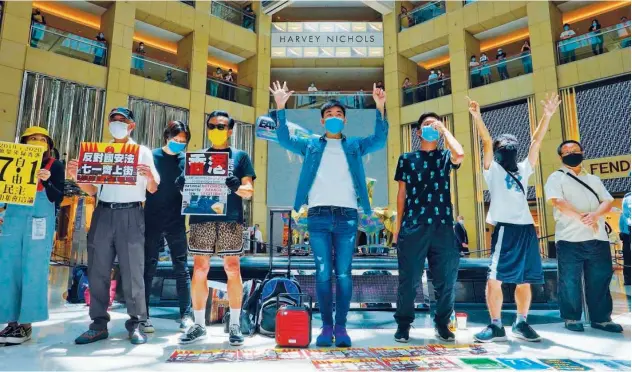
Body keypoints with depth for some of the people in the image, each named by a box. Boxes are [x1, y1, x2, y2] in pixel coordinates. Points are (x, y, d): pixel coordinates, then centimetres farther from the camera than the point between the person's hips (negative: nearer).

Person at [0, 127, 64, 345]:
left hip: (39, 222, -4)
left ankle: (26, 324, 2)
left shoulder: (55, 166, 3)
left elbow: (58, 198, -4)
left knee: (32, 272, -3)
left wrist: (46, 181, -21)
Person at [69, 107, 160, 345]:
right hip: (103, 213, 3)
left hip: (130, 214, -3)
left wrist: (150, 177, -16)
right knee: (98, 270, 3)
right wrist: (76, 176, -1)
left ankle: (135, 324, 2)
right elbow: (92, 190, 17)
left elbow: (153, 190, 6)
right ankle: (99, 324, 12)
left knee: (133, 271, -3)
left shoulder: (143, 152, 9)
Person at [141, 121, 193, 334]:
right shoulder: (152, 156, 0)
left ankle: (186, 315, 12)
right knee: (148, 269, 6)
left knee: (181, 269, 4)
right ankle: (143, 316, 16)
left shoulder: (186, 160, 4)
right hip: (152, 221, -1)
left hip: (176, 222, 1)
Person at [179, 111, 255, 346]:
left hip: (230, 219, -2)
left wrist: (237, 186, -18)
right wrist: (183, 186, -7)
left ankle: (234, 325, 9)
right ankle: (198, 325, 14)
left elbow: (249, 191, 4)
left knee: (232, 269, -2)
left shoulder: (240, 156, 13)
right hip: (202, 217, 2)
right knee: (199, 269, 2)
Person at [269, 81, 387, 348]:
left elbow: (380, 139, 4)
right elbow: (284, 139, 8)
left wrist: (380, 109, -8)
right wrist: (281, 108, -3)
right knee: (323, 273, 1)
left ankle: (341, 327, 10)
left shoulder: (355, 145, 16)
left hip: (347, 215, 0)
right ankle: (326, 326, 10)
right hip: (318, 215, 0)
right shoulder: (310, 145, 16)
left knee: (343, 273, 1)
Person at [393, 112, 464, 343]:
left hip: (443, 226, 1)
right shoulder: (406, 159, 13)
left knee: (446, 279, 4)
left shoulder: (445, 157, 13)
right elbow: (401, 193, 10)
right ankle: (403, 325, 13)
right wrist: (397, 225, 4)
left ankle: (442, 324, 20)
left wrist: (444, 129, 0)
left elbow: (459, 154, -13)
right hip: (413, 226, -1)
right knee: (409, 279, 0)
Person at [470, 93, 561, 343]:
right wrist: (477, 117, -14)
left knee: (525, 280, 9)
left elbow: (536, 141, 16)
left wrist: (548, 115, 10)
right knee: (495, 278, -10)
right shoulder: (493, 170, 9)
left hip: (526, 228, 5)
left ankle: (521, 324, 22)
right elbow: (487, 142, -3)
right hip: (505, 228, -5)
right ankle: (496, 326, -1)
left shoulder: (523, 169, 21)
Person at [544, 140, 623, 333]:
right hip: (570, 238, -5)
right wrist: (582, 218, -19)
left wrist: (595, 215, -13)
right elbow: (558, 202, -12)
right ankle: (572, 318, 10)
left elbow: (608, 201, 8)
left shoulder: (594, 179, 21)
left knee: (601, 278, 9)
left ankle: (601, 318, 20)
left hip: (598, 238, 5)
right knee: (570, 280, 0)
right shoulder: (556, 178, 4)